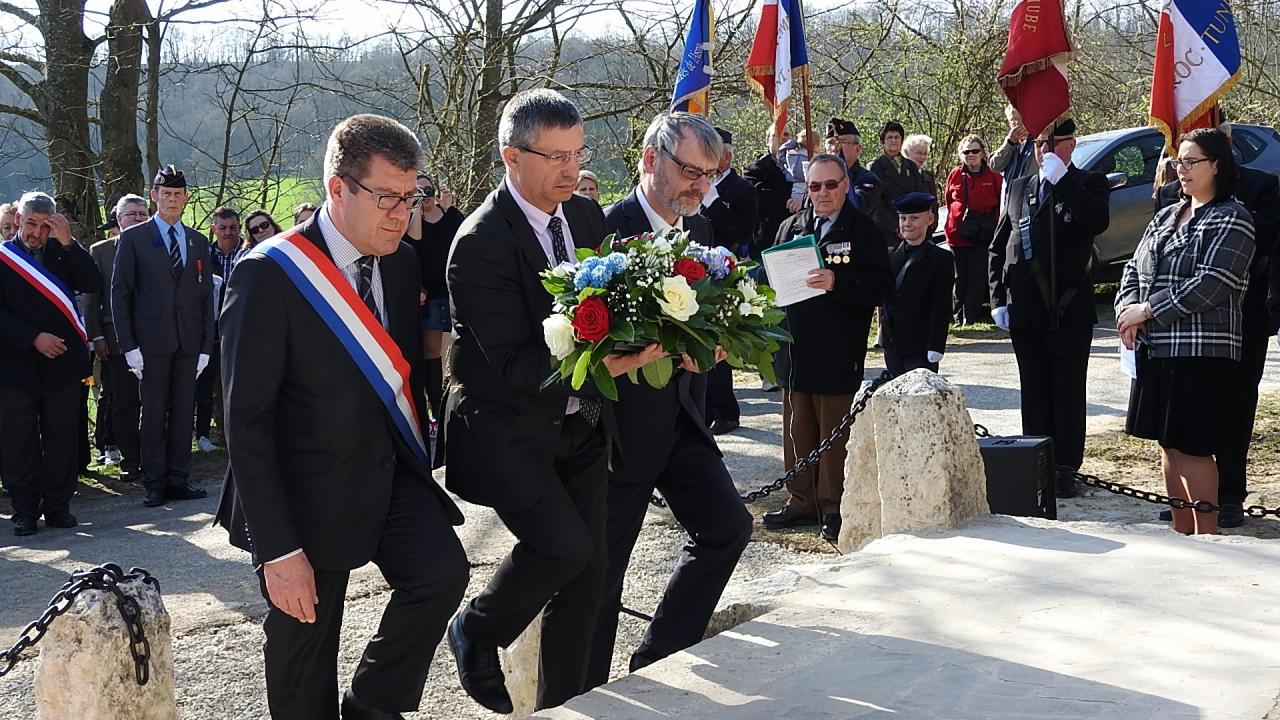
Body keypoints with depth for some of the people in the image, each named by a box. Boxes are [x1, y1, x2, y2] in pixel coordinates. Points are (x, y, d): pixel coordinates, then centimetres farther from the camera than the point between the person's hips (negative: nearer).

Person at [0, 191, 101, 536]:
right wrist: (34, 338, -14)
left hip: (62, 362, 2)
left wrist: (68, 243, -13)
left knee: (61, 439, 6)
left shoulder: (62, 253, 8)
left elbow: (93, 284, -7)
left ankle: (58, 505, 16)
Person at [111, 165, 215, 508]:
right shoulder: (134, 238, 3)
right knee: (154, 414, 1)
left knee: (184, 412, 5)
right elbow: (119, 294, 0)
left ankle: (178, 479, 13)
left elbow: (206, 297, 12)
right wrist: (129, 345, -7)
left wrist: (206, 346, 5)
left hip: (189, 342, 3)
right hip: (152, 341, -3)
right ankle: (155, 483, 8)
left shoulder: (198, 242, 13)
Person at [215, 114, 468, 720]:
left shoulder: (401, 262, 3)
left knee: (443, 570, -20)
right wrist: (278, 549, -20)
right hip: (311, 488, -4)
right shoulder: (269, 275, -17)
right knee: (304, 667, 6)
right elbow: (247, 421, -18)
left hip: (392, 469, 5)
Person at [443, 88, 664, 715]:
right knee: (565, 544, -18)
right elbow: (513, 364, -23)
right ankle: (475, 632, 12)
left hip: (579, 423, 7)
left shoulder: (586, 216, 4)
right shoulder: (480, 244, -19)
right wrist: (602, 365, -35)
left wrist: (662, 341, -9)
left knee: (589, 571, 7)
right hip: (510, 429, -7)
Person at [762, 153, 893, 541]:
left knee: (835, 434, 2)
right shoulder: (790, 227, 13)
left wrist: (837, 282, -23)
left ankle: (833, 509, 12)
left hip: (840, 353, -5)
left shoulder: (864, 230, -3)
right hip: (795, 349, 5)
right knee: (797, 432, 12)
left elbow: (881, 286, -11)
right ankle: (801, 502, 24)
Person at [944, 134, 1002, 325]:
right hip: (957, 236, 2)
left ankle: (970, 318, 3)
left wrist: (992, 224, -1)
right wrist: (958, 218, 12)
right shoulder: (955, 175, 6)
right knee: (959, 279, 7)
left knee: (978, 280, -1)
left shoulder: (993, 176, 1)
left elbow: (1001, 204, 6)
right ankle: (958, 317, 15)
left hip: (983, 237, -2)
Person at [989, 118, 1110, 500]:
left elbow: (1098, 222, -22)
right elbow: (999, 246, 15)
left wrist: (1062, 179, -21)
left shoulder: (1088, 184, 1)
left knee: (1068, 390, 2)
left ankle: (1065, 468, 8)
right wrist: (998, 299, 7)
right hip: (1025, 310, 5)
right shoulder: (1019, 187, 15)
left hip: (1069, 310, -5)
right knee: (1033, 390, 10)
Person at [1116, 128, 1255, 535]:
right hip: (1156, 349, 7)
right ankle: (1181, 533, 21)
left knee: (1192, 447, -6)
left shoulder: (1232, 219, -6)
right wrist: (1129, 311, -5)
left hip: (1202, 352, -7)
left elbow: (1211, 284, -17)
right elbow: (1134, 268, 15)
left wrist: (1148, 310, -16)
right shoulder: (1166, 217, 17)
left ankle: (1207, 537, 5)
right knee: (1169, 444, 11)